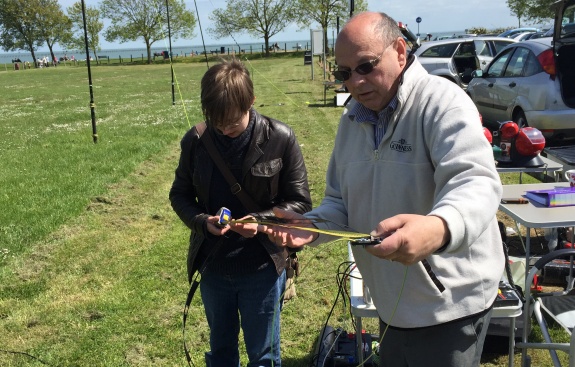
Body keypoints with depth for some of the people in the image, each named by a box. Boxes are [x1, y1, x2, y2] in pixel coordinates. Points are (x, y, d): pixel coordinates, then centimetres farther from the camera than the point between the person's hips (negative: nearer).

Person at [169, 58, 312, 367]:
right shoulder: (195, 141, -8)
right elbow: (180, 194, 4)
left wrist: (262, 222, -25)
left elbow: (300, 202, -8)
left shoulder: (280, 139, -15)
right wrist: (203, 222, -16)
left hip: (262, 268, -2)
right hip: (213, 267, 3)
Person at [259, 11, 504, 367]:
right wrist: (313, 226, -9)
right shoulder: (352, 120, 6)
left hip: (449, 305, -7)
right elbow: (341, 202, 12)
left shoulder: (442, 102, -18)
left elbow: (475, 182, -33)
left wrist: (439, 228, -54)